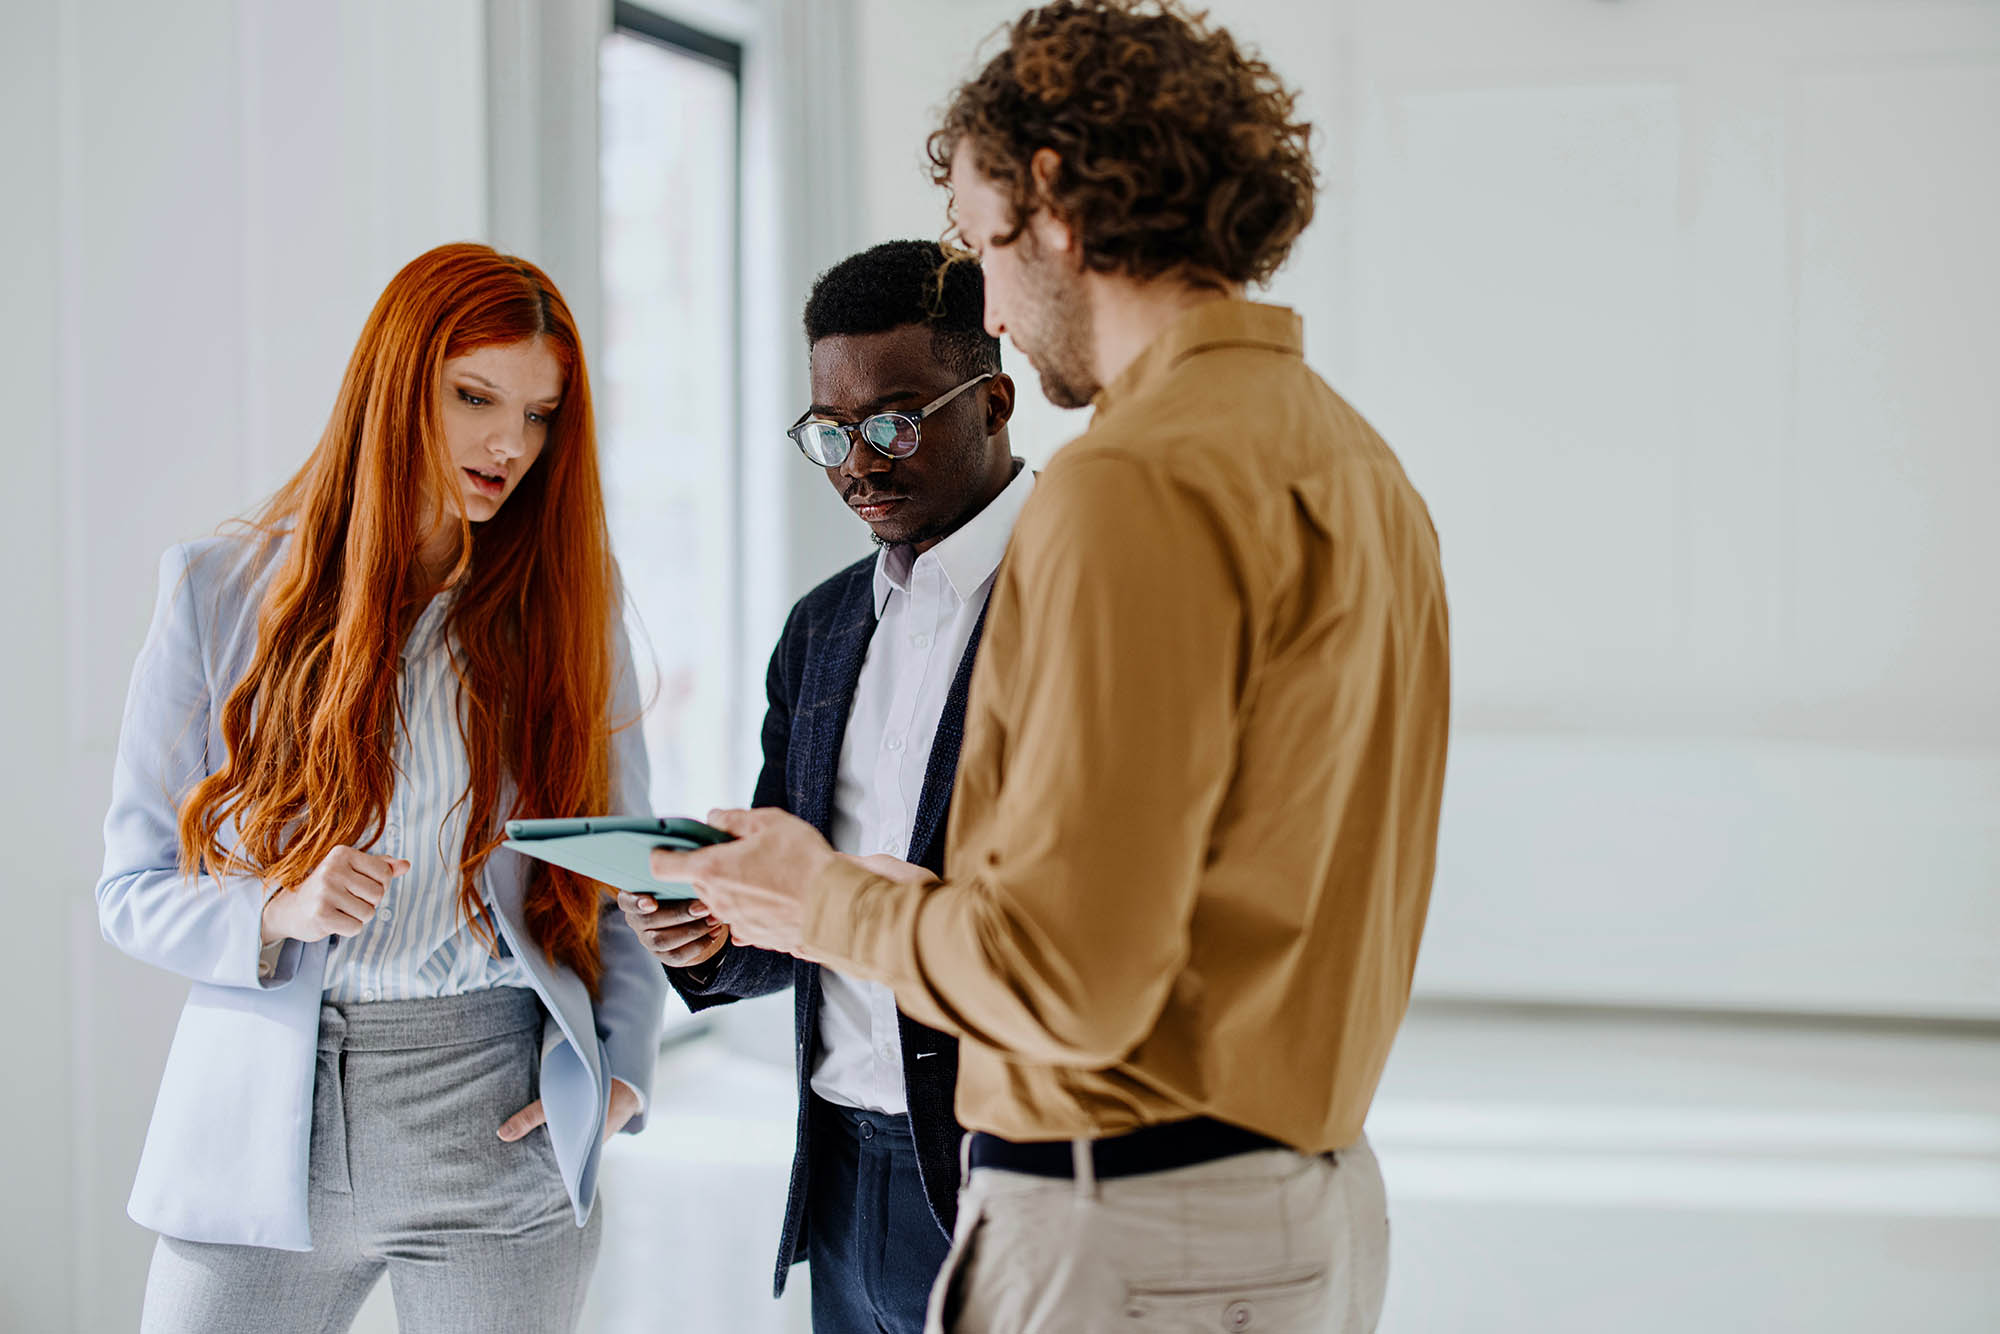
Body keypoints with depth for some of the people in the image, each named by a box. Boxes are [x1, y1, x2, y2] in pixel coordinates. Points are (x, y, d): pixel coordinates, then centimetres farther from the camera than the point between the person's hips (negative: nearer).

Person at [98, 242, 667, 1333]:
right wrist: (276, 910, -16)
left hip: (500, 1121, 1)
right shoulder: (220, 591, 2)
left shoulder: (566, 603, 5)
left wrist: (618, 1063, -6)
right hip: (264, 1127, 0)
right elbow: (131, 888, 3)